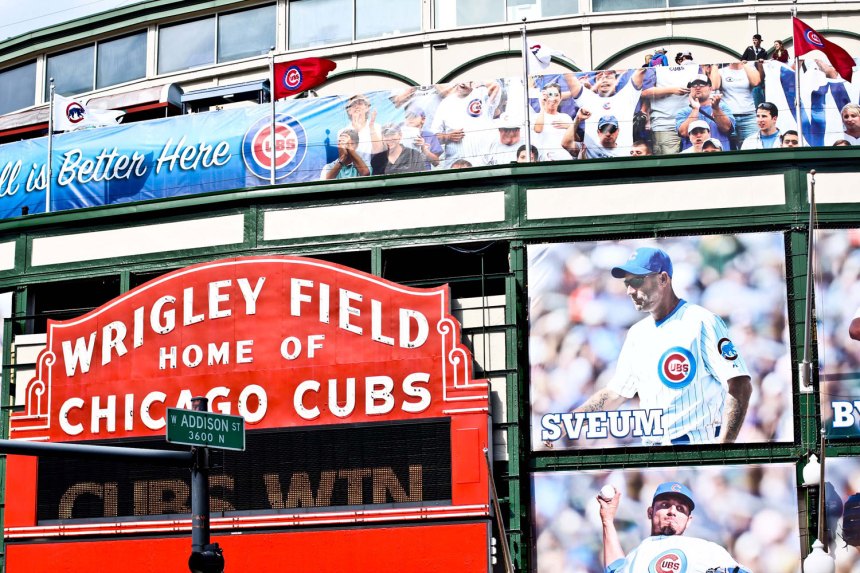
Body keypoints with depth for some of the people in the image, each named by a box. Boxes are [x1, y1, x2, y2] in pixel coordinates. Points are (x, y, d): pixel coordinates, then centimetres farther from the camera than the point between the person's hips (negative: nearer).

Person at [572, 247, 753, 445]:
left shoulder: (701, 322, -7)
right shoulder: (637, 333, 16)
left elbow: (740, 385, -15)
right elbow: (615, 393, 21)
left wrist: (724, 443, -26)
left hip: (698, 449, -7)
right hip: (651, 448, 7)